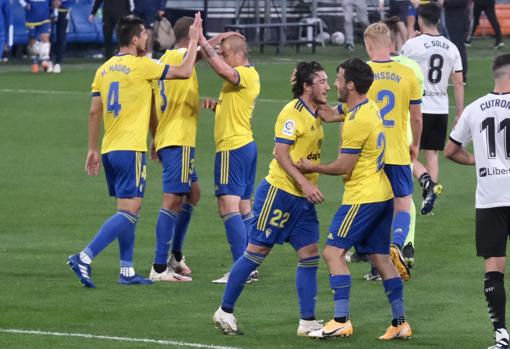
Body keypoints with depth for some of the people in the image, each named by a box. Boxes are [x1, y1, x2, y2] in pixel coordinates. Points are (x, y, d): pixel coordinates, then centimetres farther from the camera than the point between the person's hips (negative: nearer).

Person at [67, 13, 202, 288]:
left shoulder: (104, 69, 10)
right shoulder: (141, 66, -9)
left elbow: (94, 112, 10)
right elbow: (184, 72, -6)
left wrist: (93, 150, 13)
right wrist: (194, 40, 6)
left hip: (110, 150, 8)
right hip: (130, 150, -8)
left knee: (129, 210, 16)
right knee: (128, 211, -9)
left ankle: (127, 270, 16)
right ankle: (84, 258, -20)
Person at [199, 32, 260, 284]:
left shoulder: (246, 74, -14)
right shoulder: (246, 76, 17)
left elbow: (223, 70, -35)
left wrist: (203, 44, -29)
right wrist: (216, 105, 11)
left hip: (233, 147, -11)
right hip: (245, 144, 11)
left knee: (228, 205, -15)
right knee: (244, 208, 13)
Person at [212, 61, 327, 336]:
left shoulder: (314, 115, 13)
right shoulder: (292, 113, -13)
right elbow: (281, 153, -20)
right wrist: (305, 183, -27)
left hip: (303, 199, 8)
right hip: (279, 192, -8)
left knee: (310, 255, 1)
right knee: (257, 251, -3)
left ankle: (308, 322, 4)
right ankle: (225, 311, 7)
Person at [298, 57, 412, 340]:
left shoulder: (357, 121, -19)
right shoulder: (368, 107, 9)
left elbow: (343, 167, -16)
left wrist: (311, 168, -1)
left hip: (362, 197, -10)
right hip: (382, 194, 10)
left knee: (333, 252, -9)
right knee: (380, 258, 12)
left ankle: (341, 321, -15)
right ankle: (400, 323, 11)